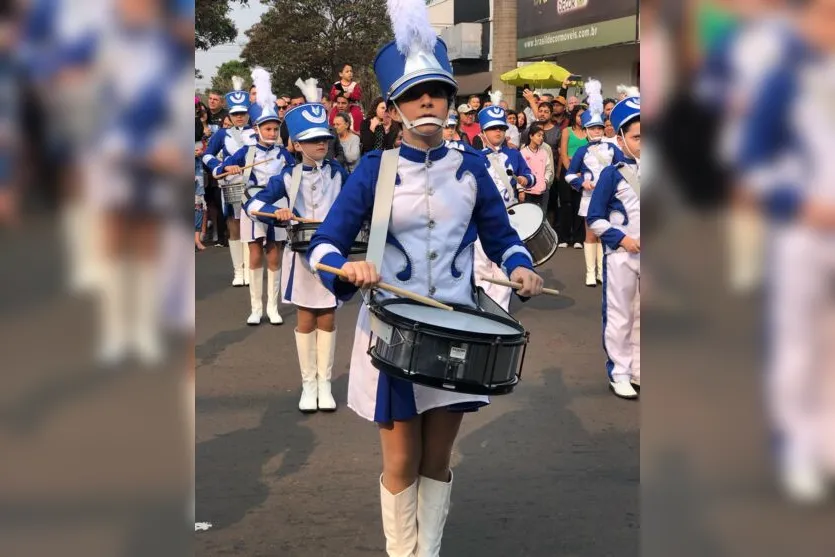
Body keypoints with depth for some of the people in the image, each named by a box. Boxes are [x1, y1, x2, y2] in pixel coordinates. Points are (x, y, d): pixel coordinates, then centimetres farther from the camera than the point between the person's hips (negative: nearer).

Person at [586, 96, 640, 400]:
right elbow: (594, 219, -7)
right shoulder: (612, 174, -8)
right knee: (619, 318, 2)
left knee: (641, 317, 12)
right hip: (621, 256, -4)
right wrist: (622, 238, -17)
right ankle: (619, 374, 12)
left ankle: (638, 371, 23)